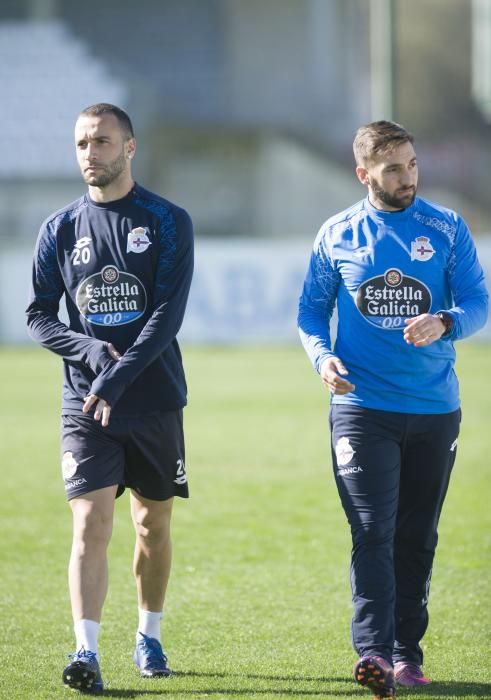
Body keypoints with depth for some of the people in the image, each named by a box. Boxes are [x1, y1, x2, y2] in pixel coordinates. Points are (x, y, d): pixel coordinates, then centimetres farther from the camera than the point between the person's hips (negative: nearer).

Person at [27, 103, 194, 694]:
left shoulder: (168, 222, -1)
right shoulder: (59, 230, 6)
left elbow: (168, 313, -10)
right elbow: (38, 316, 7)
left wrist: (117, 378, -21)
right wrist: (89, 349, -13)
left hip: (154, 401, 0)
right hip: (84, 404, 0)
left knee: (153, 525, 10)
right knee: (90, 523, -13)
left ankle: (149, 637, 28)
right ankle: (86, 653, -18)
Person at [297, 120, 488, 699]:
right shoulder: (337, 235, 4)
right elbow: (311, 309, 11)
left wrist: (444, 323, -22)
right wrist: (321, 356, -9)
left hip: (434, 409, 2)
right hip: (362, 407, -2)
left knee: (417, 536, 9)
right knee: (373, 531, -13)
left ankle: (407, 651, 18)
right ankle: (373, 651, -20)